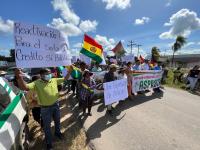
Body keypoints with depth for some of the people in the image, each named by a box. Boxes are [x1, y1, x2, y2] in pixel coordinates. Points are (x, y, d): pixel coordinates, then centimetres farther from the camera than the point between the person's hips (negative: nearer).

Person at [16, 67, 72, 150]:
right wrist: (19, 78, -45)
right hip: (45, 108, -3)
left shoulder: (54, 80, -5)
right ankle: (49, 142, 44)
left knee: (57, 121, 26)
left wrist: (70, 71, -11)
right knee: (47, 125, 17)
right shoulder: (36, 83, -15)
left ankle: (57, 132, 58)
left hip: (56, 105, 4)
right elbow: (25, 87, -29)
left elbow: (65, 78, -1)